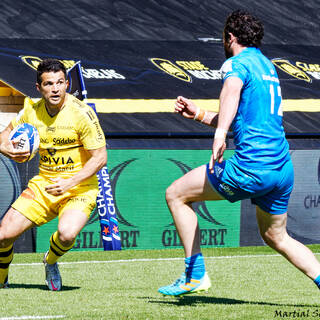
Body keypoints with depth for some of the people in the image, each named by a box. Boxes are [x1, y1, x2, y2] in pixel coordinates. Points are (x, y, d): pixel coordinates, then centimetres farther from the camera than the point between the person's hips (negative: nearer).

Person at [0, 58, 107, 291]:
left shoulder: (81, 113, -16)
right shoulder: (32, 111, -1)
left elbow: (100, 158, -15)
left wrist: (69, 183, -23)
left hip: (79, 187, -4)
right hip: (43, 184, 4)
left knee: (67, 234, -32)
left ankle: (52, 261, 5)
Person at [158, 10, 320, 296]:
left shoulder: (237, 64, -5)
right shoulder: (267, 66, 22)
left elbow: (232, 89, -31)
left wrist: (219, 134, -47)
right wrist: (198, 114, 35)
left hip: (250, 167, -9)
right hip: (283, 168, 9)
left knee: (176, 194, 5)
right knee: (276, 237, 25)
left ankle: (195, 275, 2)